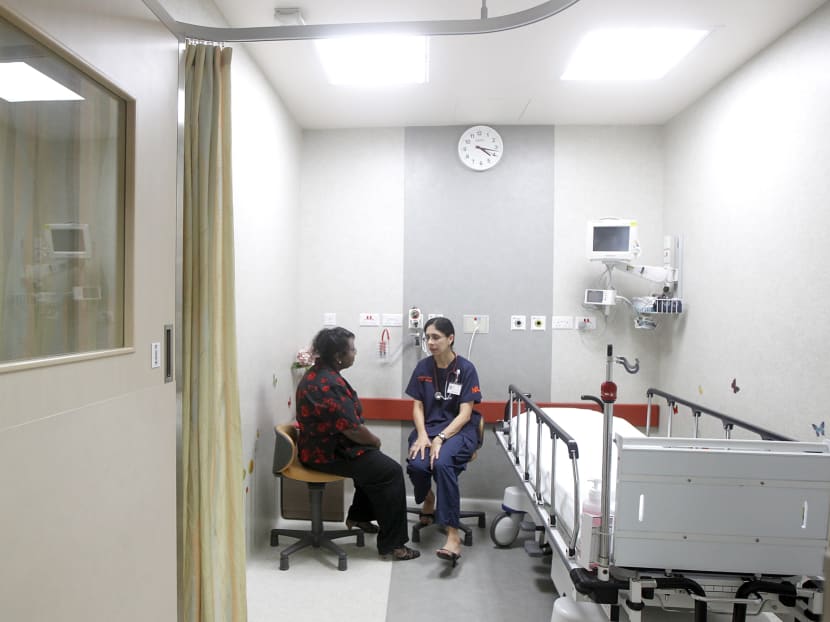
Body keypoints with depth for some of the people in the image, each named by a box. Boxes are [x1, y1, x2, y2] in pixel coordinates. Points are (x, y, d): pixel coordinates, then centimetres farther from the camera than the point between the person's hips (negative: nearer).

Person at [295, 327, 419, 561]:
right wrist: (375, 441, -7)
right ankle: (391, 545, -6)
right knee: (391, 472, -12)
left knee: (374, 462, 23)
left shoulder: (317, 373, 7)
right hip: (329, 453, -11)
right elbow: (351, 429, -25)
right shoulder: (330, 384, -26)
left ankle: (358, 515, 36)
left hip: (320, 444, 11)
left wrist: (369, 439, 12)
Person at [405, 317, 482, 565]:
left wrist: (440, 438, -22)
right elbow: (418, 407, 6)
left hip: (459, 430, -3)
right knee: (417, 465, -27)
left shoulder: (466, 369, -7)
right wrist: (422, 435, -12)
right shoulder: (423, 367, 5)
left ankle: (453, 535, -30)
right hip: (429, 426, 3)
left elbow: (465, 414, -10)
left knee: (442, 463, -34)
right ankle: (428, 498, 10)